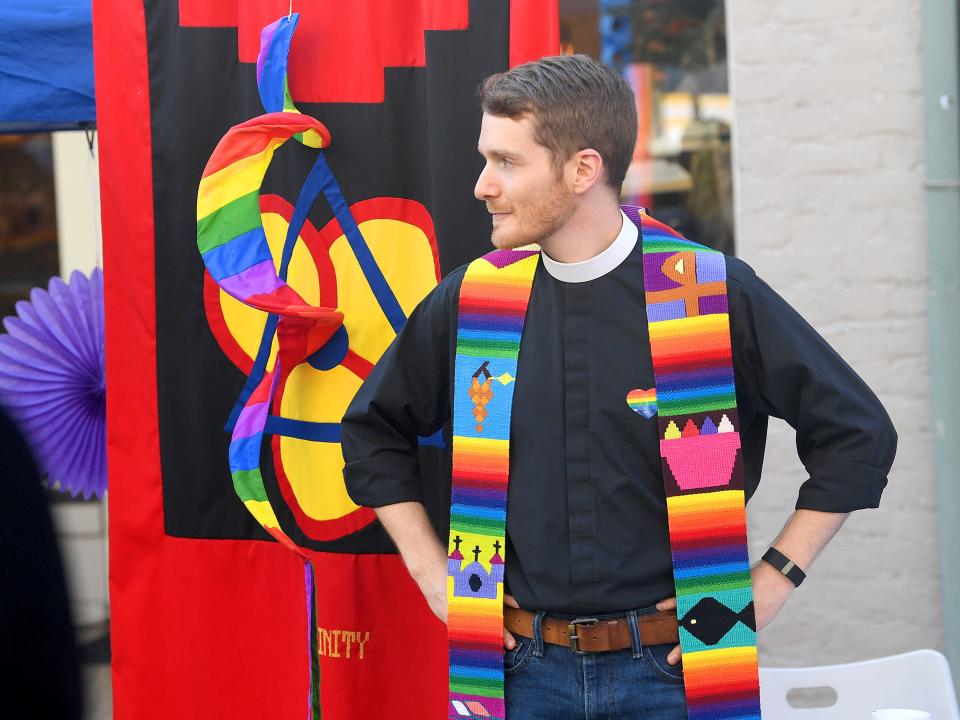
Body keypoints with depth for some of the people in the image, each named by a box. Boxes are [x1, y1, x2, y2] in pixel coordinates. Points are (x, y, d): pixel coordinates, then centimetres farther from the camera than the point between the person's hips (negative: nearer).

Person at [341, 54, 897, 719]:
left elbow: (859, 434, -2)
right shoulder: (467, 305, 2)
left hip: (670, 665, -2)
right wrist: (434, 574, 7)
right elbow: (373, 431, 17)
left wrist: (771, 583, -6)